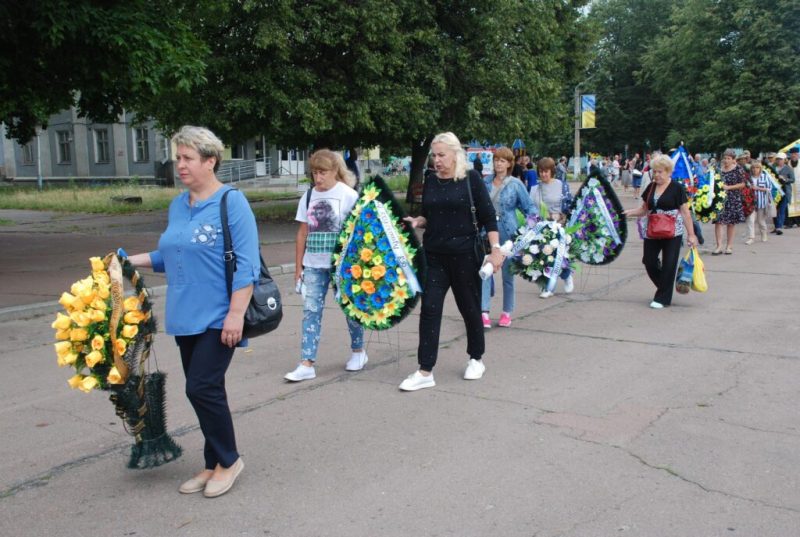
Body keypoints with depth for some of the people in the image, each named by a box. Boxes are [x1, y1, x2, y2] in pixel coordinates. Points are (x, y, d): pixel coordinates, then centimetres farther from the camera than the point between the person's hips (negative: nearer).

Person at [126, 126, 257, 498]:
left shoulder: (232, 203, -9)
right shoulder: (177, 206, 12)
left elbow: (245, 264, -15)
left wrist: (236, 313, -20)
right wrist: (132, 260, 8)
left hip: (218, 318, -7)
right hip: (186, 317, 7)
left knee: (201, 387, -9)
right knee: (203, 390, 12)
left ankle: (228, 460, 12)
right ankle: (215, 466, 25)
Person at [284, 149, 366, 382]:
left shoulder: (348, 195, -6)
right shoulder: (308, 197, 6)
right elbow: (302, 234, 9)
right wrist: (298, 267, 9)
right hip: (314, 265, 4)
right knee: (311, 311, -1)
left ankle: (358, 351, 30)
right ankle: (307, 364, 0)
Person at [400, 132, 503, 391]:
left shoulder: (471, 179, -4)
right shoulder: (430, 183, 8)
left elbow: (488, 216, -5)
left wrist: (496, 248, -12)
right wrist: (416, 221, -4)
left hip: (464, 254, -3)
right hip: (434, 255, 4)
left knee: (470, 308, 9)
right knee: (429, 309, -3)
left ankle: (476, 359, 31)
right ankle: (425, 371, 1)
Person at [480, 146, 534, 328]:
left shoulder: (516, 184, -1)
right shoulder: (486, 181, 6)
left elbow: (529, 207, 2)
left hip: (507, 233, -2)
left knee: (507, 271, 7)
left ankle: (507, 312, 19)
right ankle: (484, 312, -6)